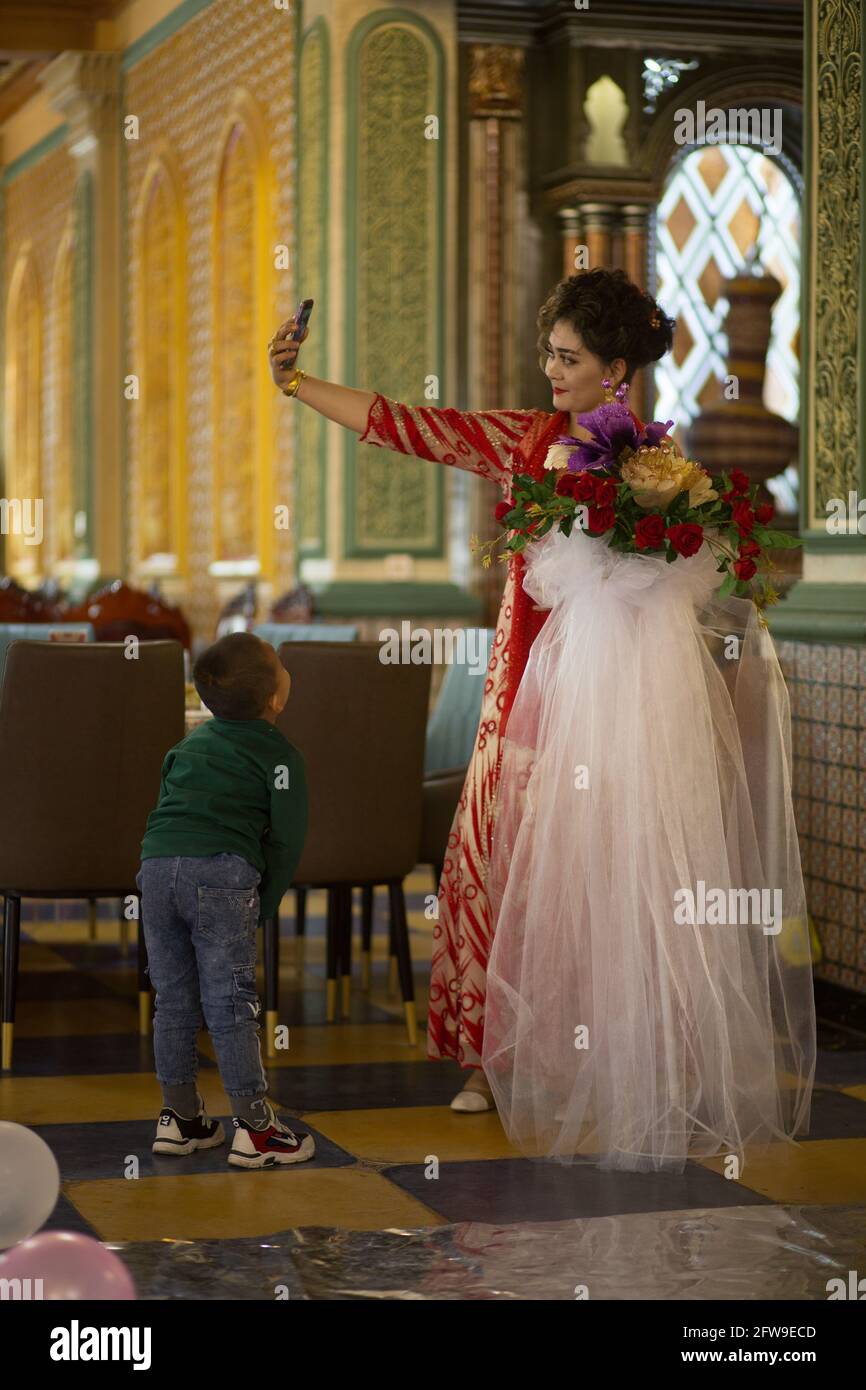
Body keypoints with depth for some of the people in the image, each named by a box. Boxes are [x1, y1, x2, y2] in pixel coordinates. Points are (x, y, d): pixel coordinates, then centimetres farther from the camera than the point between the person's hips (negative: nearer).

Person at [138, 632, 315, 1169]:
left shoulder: (193, 742, 24)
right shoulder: (280, 756, 4)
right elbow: (286, 838, -1)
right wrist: (267, 901, 10)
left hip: (157, 863, 6)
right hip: (222, 871, -6)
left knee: (174, 1001, 14)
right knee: (231, 1005, -3)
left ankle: (182, 1118, 22)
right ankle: (255, 1129, 2)